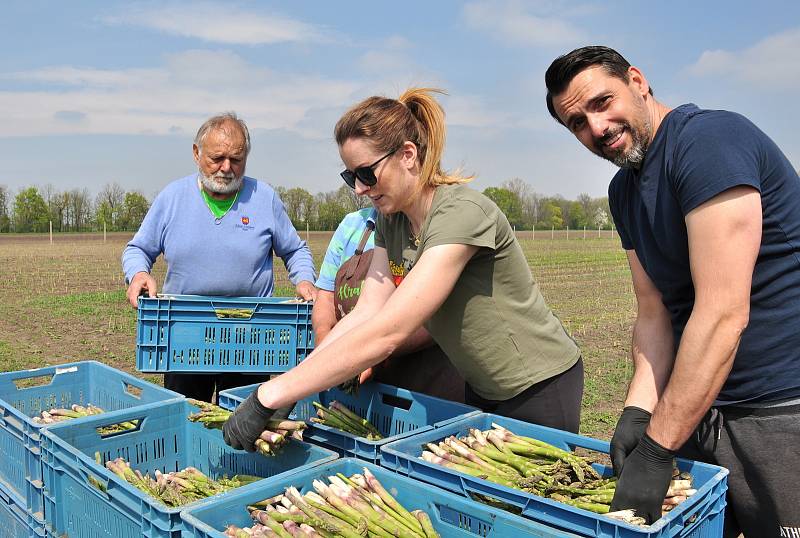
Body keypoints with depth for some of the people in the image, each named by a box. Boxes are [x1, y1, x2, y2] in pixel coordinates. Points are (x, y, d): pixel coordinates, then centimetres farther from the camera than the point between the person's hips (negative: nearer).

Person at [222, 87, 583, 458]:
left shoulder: (461, 213, -30)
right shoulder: (390, 219, -3)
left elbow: (387, 332, -37)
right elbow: (364, 314, -10)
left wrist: (271, 396, -36)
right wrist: (287, 384, -21)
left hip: (539, 387, -7)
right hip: (483, 388, 7)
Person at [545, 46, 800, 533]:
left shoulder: (709, 138, -19)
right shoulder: (624, 191, 7)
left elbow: (723, 314, -25)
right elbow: (654, 314, 6)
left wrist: (655, 449, -23)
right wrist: (638, 411, -9)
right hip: (698, 409, 7)